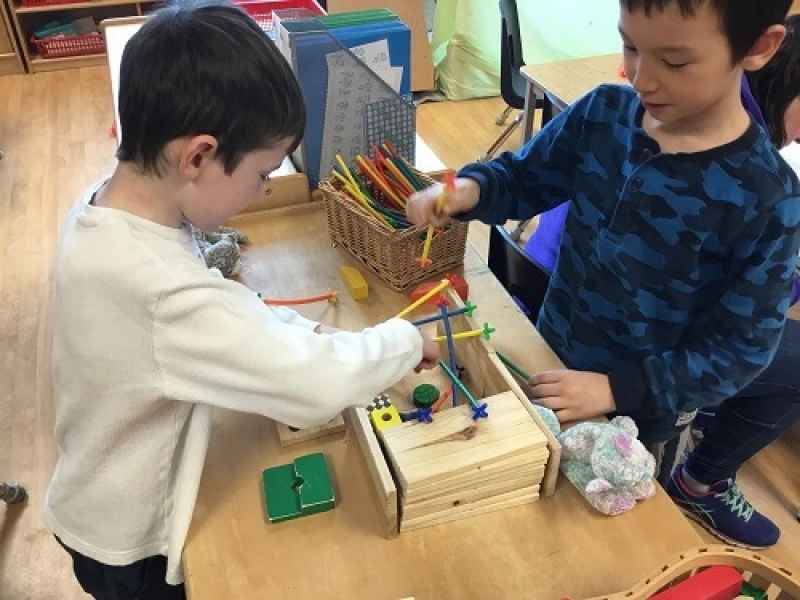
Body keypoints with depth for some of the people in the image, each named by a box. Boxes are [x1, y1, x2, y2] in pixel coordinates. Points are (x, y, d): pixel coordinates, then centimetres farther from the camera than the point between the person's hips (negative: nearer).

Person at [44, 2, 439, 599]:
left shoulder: (105, 210, -12)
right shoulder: (167, 295, -41)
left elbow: (217, 303, 1)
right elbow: (321, 388, -40)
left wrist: (306, 331, -10)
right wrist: (405, 340, -21)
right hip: (131, 542, -7)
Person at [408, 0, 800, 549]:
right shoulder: (603, 112, -15)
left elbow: (740, 345, -21)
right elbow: (526, 177, -1)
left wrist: (618, 388, -29)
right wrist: (470, 188, -23)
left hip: (646, 400, -4)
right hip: (558, 349, 5)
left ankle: (701, 484, 54)